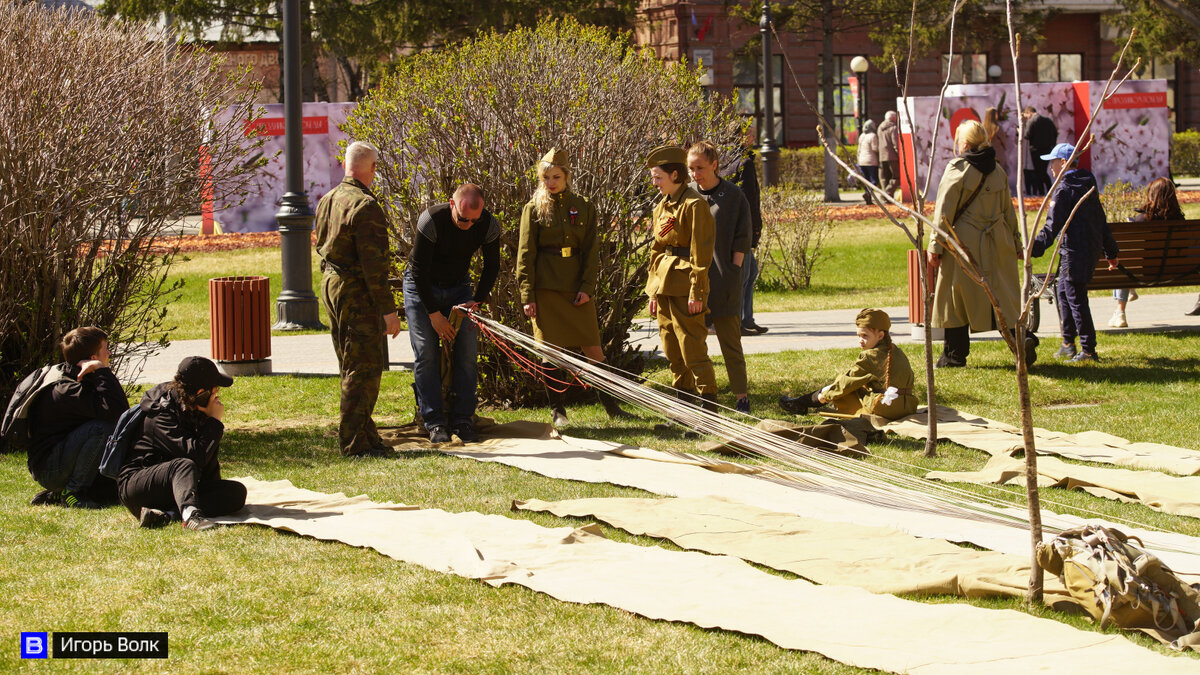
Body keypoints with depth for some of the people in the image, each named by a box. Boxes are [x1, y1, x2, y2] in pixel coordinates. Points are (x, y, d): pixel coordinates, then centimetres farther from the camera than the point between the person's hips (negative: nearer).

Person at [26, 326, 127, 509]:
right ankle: (73, 492, -14)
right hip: (48, 469, -10)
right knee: (102, 428, -27)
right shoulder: (66, 390, -22)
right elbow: (116, 410, -34)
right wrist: (102, 370, -27)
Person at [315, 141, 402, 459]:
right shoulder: (366, 206, -19)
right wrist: (388, 309, -18)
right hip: (357, 292, -9)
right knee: (364, 368, -4)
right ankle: (354, 442, -3)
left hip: (330, 286, 9)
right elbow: (373, 263, -21)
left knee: (351, 367, 17)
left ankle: (364, 435, 25)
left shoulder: (327, 201, 10)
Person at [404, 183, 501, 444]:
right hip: (422, 287, -3)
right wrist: (434, 314, -22)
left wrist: (477, 301, -14)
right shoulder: (431, 221, -29)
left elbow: (491, 267, -2)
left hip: (458, 287, 3)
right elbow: (419, 270, -23)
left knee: (467, 351, -6)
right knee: (426, 353, -9)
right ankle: (434, 423, -6)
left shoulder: (489, 225, -19)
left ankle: (463, 420, 0)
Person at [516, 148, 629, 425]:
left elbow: (591, 250, 6)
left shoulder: (584, 208, 8)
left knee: (593, 348, 1)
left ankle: (611, 405, 10)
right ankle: (557, 410, 10)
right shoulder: (534, 210, 3)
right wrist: (527, 295, -6)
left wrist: (587, 287, -5)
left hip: (577, 288, 2)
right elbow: (525, 254, 0)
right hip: (546, 289, -1)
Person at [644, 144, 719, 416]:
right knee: (672, 349, 12)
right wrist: (654, 291, 17)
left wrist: (696, 292, -17)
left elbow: (701, 252, -15)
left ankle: (709, 406, -3)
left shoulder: (694, 205, -12)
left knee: (692, 348, -8)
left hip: (684, 285, -9)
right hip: (664, 286, 9)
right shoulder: (661, 208, 14)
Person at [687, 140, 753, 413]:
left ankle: (742, 398, 11)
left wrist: (733, 272, -8)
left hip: (723, 281, -3)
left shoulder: (732, 196, -1)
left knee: (730, 343, 3)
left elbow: (741, 240, 0)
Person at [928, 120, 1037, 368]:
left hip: (964, 243, -5)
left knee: (955, 299, 4)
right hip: (997, 242, 5)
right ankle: (1021, 336, -12)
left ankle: (954, 355, 10)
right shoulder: (998, 171, 9)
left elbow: (944, 212, -10)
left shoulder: (957, 170, -9)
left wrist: (936, 245, -7)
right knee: (1002, 292, 10)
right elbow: (1008, 210, 16)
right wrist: (1015, 242, 23)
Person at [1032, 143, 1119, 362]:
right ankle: (1068, 344, 26)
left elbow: (1053, 225, -19)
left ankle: (1088, 350, -6)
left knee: (1076, 299, -6)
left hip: (1074, 252, -10)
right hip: (1092, 250, 10)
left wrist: (1034, 249, -22)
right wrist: (1111, 252, 26)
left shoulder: (1064, 189, -12)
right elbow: (1102, 221, 21)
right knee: (1063, 291, 21)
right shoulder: (1089, 185, 15)